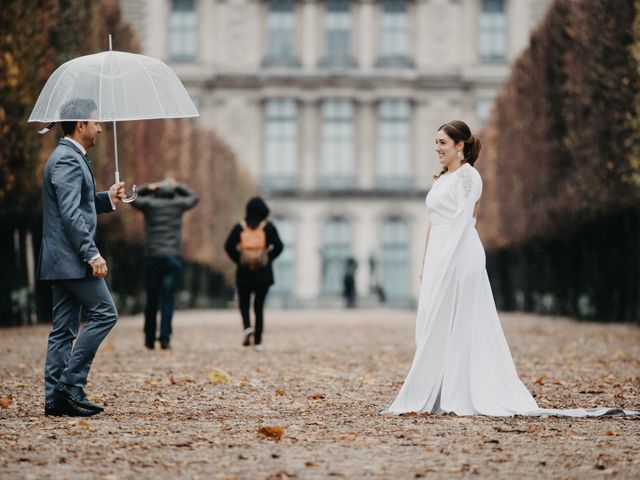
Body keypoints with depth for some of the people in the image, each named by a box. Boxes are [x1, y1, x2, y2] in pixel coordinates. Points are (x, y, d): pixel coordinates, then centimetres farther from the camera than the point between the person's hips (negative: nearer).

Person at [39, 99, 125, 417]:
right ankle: (70, 382, -8)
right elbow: (70, 214, -22)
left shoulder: (69, 157, 19)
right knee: (104, 312, -8)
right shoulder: (68, 160, -14)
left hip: (63, 260, 10)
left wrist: (107, 198, 17)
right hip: (71, 259, -10)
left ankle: (56, 397, 8)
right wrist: (92, 254, -24)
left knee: (63, 328, 8)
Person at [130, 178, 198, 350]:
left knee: (151, 299, 10)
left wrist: (147, 188, 14)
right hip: (173, 258, -1)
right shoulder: (178, 205, 5)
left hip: (152, 258, 1)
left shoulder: (149, 204, 3)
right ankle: (165, 338, -11)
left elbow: (133, 199, 21)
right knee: (168, 300, -2)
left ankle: (150, 339, 13)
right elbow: (193, 197, 24)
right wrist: (178, 186, 25)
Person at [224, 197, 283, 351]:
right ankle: (257, 341, 5)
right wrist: (269, 259, 3)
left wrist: (238, 260, 2)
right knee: (259, 305, 7)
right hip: (263, 273, 0)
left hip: (244, 271, 0)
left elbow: (228, 246, -7)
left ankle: (247, 326, -15)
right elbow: (278, 246, -10)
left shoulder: (239, 227, 2)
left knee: (243, 303, 14)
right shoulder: (269, 227, 0)